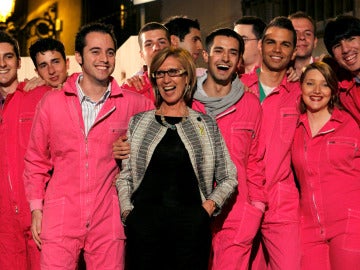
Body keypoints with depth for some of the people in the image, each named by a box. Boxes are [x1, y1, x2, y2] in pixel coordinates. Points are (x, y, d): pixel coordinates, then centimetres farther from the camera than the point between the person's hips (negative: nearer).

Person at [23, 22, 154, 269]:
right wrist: (36, 208, 6)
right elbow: (36, 160, 10)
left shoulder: (132, 103, 1)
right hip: (60, 218, 0)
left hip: (108, 220, 0)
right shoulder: (51, 102, 3)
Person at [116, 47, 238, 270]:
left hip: (191, 226, 0)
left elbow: (228, 178, 11)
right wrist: (127, 211, -2)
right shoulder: (138, 122, 12)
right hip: (144, 224, 1)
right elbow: (124, 176, 11)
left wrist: (209, 206, -2)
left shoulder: (206, 124, 10)